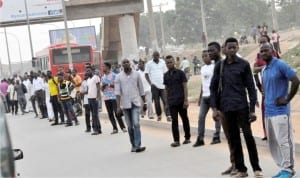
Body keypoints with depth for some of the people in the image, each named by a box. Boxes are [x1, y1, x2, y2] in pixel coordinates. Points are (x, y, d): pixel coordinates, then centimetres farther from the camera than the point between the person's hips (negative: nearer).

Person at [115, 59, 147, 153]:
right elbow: (117, 92, -6)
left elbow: (141, 89, 8)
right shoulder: (119, 77, 1)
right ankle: (133, 145, 17)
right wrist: (118, 106, -14)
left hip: (135, 103, -1)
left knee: (136, 124, -13)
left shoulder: (136, 74, 3)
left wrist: (144, 102, 9)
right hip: (125, 104, 1)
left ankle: (137, 146, -15)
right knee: (130, 126, 8)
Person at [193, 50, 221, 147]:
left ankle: (216, 137, 9)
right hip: (204, 96, 6)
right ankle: (200, 139, 2)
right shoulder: (202, 68, 15)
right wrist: (200, 97, 18)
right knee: (201, 116, 1)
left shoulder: (214, 67, -6)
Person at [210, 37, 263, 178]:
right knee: (234, 139, 6)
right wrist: (214, 107, 1)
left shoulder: (244, 65, 1)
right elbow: (213, 88, 10)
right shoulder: (219, 66, 8)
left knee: (248, 136, -6)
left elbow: (251, 88, -1)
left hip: (241, 106, -3)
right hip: (227, 108, 3)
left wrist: (252, 109, -6)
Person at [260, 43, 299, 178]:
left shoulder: (280, 65, -10)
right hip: (268, 111, 9)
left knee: (283, 141, -6)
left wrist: (287, 99, -14)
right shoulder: (264, 70, 15)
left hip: (280, 110, -9)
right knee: (273, 142, 10)